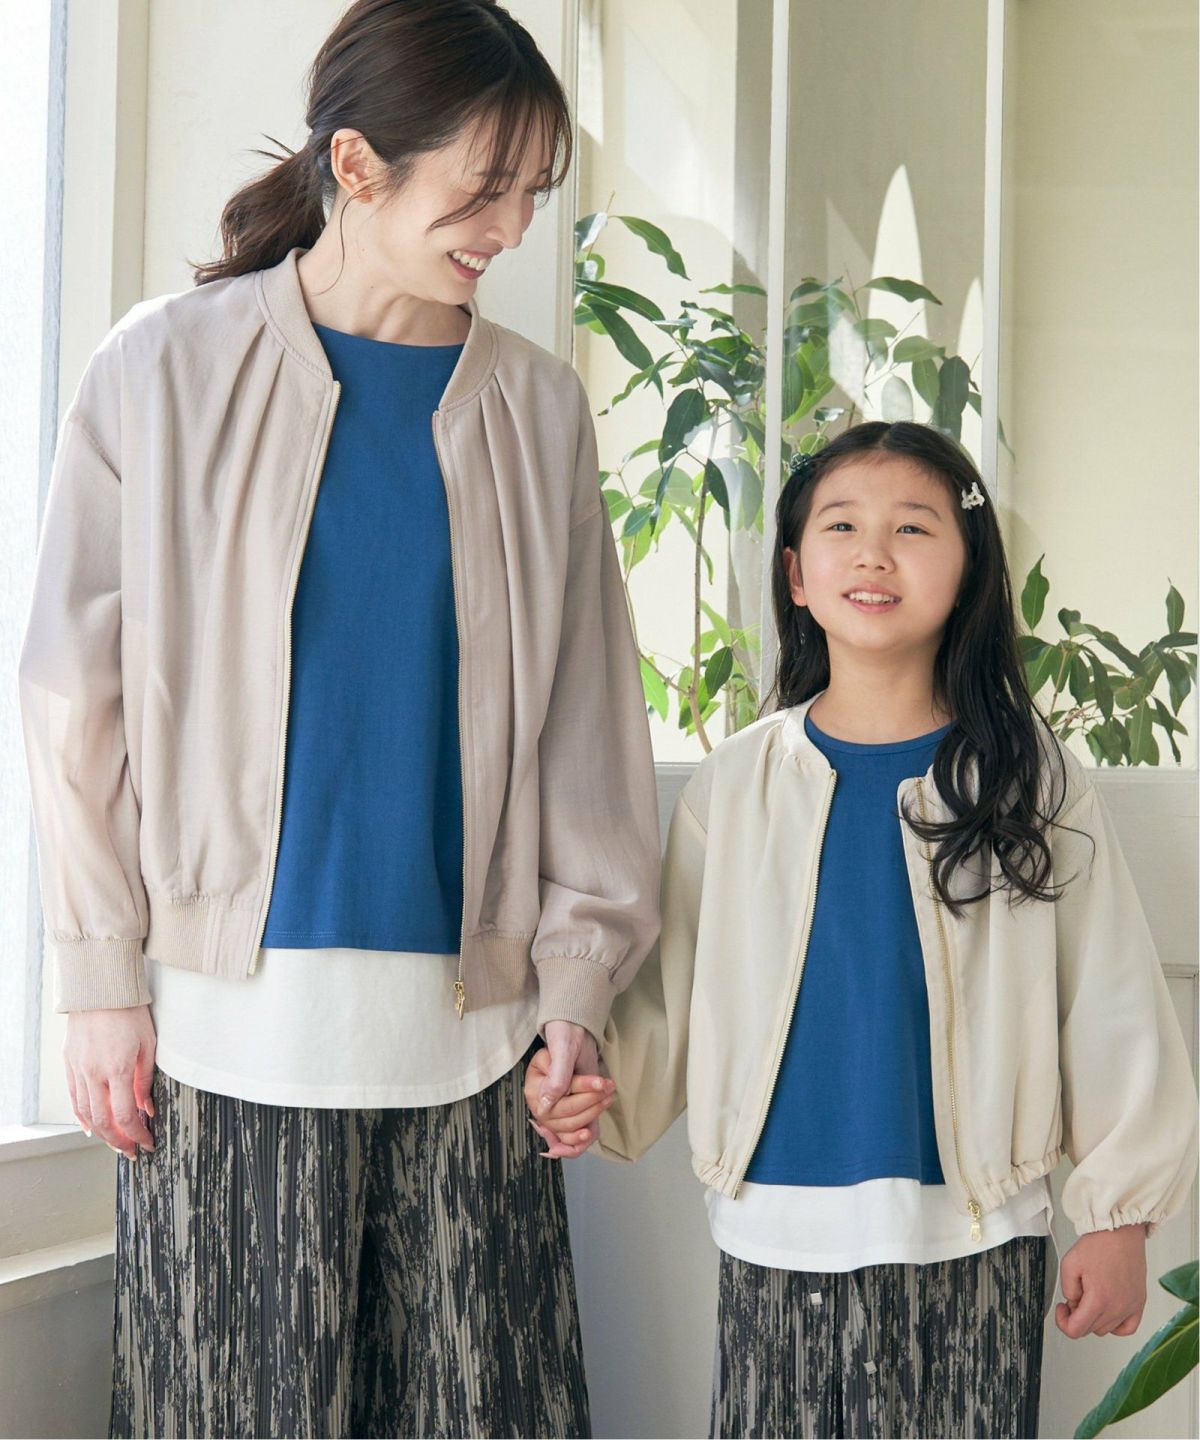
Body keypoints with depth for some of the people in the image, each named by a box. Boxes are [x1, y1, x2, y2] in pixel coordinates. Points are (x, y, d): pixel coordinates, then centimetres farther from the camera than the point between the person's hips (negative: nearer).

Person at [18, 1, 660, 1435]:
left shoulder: (538, 407, 8)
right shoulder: (167, 372, 0)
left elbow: (583, 712, 9)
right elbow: (76, 696, 1)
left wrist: (577, 979, 3)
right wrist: (103, 978, -2)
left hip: (465, 1023, 2)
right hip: (231, 1012, -2)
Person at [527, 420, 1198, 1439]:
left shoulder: (1034, 779, 0)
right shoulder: (736, 784, 4)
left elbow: (1109, 1003, 2)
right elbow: (676, 990, 7)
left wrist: (1118, 1213, 0)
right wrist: (598, 1088, -11)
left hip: (974, 1240, -1)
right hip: (779, 1233, 1)